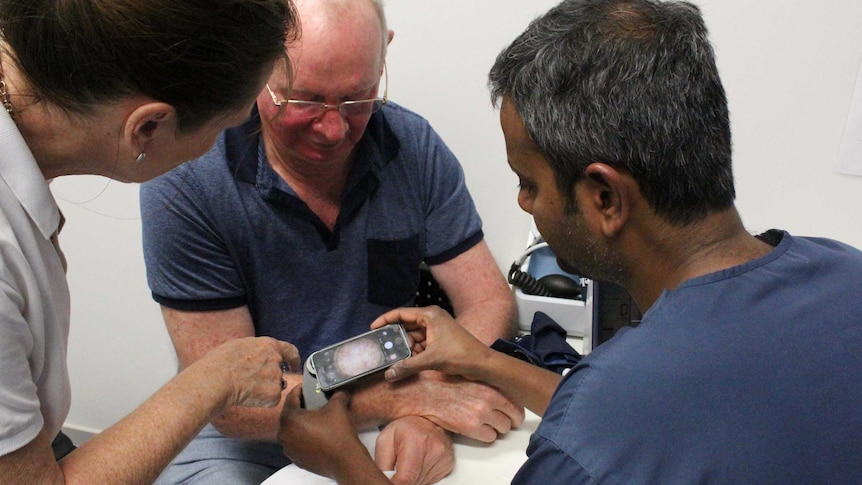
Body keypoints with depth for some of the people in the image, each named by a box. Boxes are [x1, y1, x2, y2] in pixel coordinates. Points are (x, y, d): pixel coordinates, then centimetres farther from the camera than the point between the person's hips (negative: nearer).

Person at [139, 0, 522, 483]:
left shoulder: (415, 148, -9)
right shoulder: (184, 185, -19)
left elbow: (490, 304, -8)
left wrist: (431, 415, -27)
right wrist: (404, 397, -30)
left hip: (384, 432, 3)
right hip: (242, 440, -2)